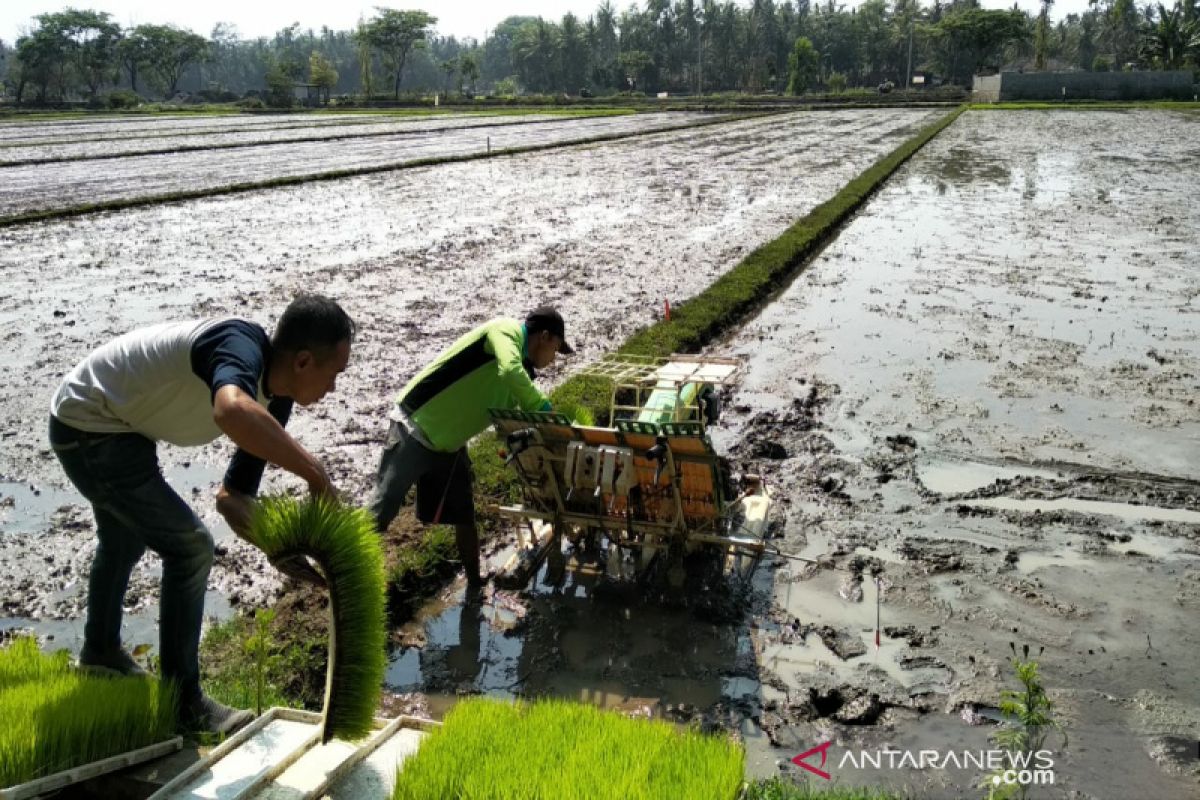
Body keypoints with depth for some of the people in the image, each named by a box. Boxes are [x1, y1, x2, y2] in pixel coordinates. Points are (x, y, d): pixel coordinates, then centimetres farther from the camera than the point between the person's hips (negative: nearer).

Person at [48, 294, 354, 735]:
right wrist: (314, 471, -47)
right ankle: (183, 701, 6)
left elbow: (231, 496, 0)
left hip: (104, 426, 10)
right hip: (90, 429, -10)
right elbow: (233, 412, -57)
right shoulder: (242, 345, -32)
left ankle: (100, 650, 56)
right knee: (190, 548, -9)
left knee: (124, 542, 30)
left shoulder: (275, 397, -5)